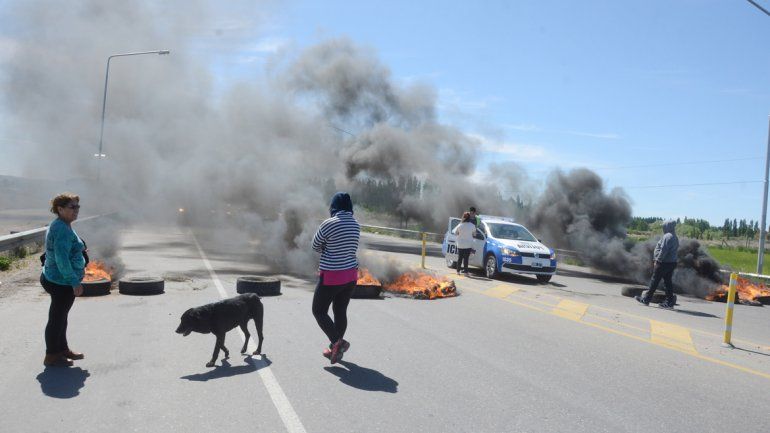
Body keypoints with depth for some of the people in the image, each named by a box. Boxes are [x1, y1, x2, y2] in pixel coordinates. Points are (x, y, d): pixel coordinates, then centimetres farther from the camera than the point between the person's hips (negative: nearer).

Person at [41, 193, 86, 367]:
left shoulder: (59, 226, 12)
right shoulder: (63, 229, -22)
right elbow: (61, 258, -27)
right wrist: (74, 281, -26)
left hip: (55, 279, 11)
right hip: (62, 282, -11)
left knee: (61, 317, 21)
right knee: (56, 319, 1)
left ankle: (62, 349, 35)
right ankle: (51, 356, 13)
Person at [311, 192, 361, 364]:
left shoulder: (328, 224, -17)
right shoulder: (355, 224, 1)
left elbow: (316, 246, -3)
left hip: (332, 276, -6)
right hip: (351, 274, 6)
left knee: (319, 311, 9)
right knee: (340, 311, 16)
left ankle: (337, 342, -7)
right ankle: (335, 349, 26)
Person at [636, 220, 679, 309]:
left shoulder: (667, 236, -15)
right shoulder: (675, 238, 15)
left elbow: (663, 250, -21)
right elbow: (675, 250, 16)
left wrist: (657, 260, -14)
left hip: (664, 263, -9)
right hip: (671, 263, 9)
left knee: (654, 281, -1)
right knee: (668, 282, 10)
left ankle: (646, 299, 5)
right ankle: (669, 302, 8)